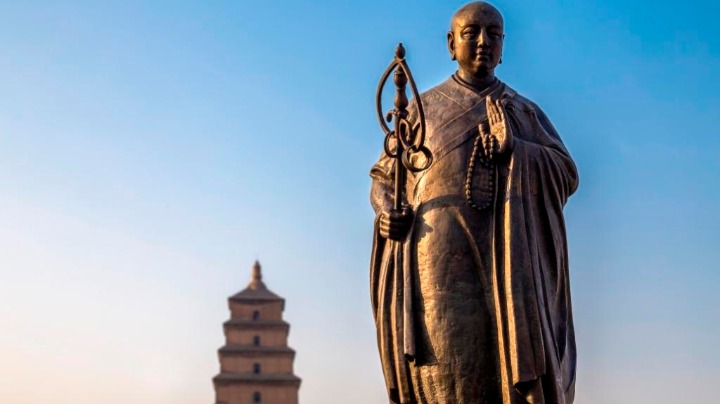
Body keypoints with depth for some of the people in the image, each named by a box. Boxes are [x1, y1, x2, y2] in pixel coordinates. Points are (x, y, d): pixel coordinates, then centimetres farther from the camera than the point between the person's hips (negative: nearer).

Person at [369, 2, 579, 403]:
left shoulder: (528, 113, 18)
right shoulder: (422, 111, 17)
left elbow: (566, 176, 5)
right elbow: (384, 179, 17)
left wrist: (514, 148, -13)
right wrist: (386, 214, -6)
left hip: (509, 260, 1)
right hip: (443, 260, -1)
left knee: (516, 369, -12)